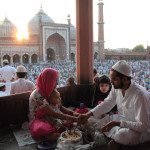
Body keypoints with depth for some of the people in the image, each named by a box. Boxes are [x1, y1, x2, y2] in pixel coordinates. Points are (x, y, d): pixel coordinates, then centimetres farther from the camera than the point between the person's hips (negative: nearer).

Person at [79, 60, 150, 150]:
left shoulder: (139, 95, -33)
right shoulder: (116, 87, -11)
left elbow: (143, 126, -30)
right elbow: (107, 104, 3)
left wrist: (117, 123, -33)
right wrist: (89, 114, -8)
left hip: (143, 130, -6)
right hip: (123, 120, 7)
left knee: (121, 135, -35)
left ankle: (116, 141, -3)